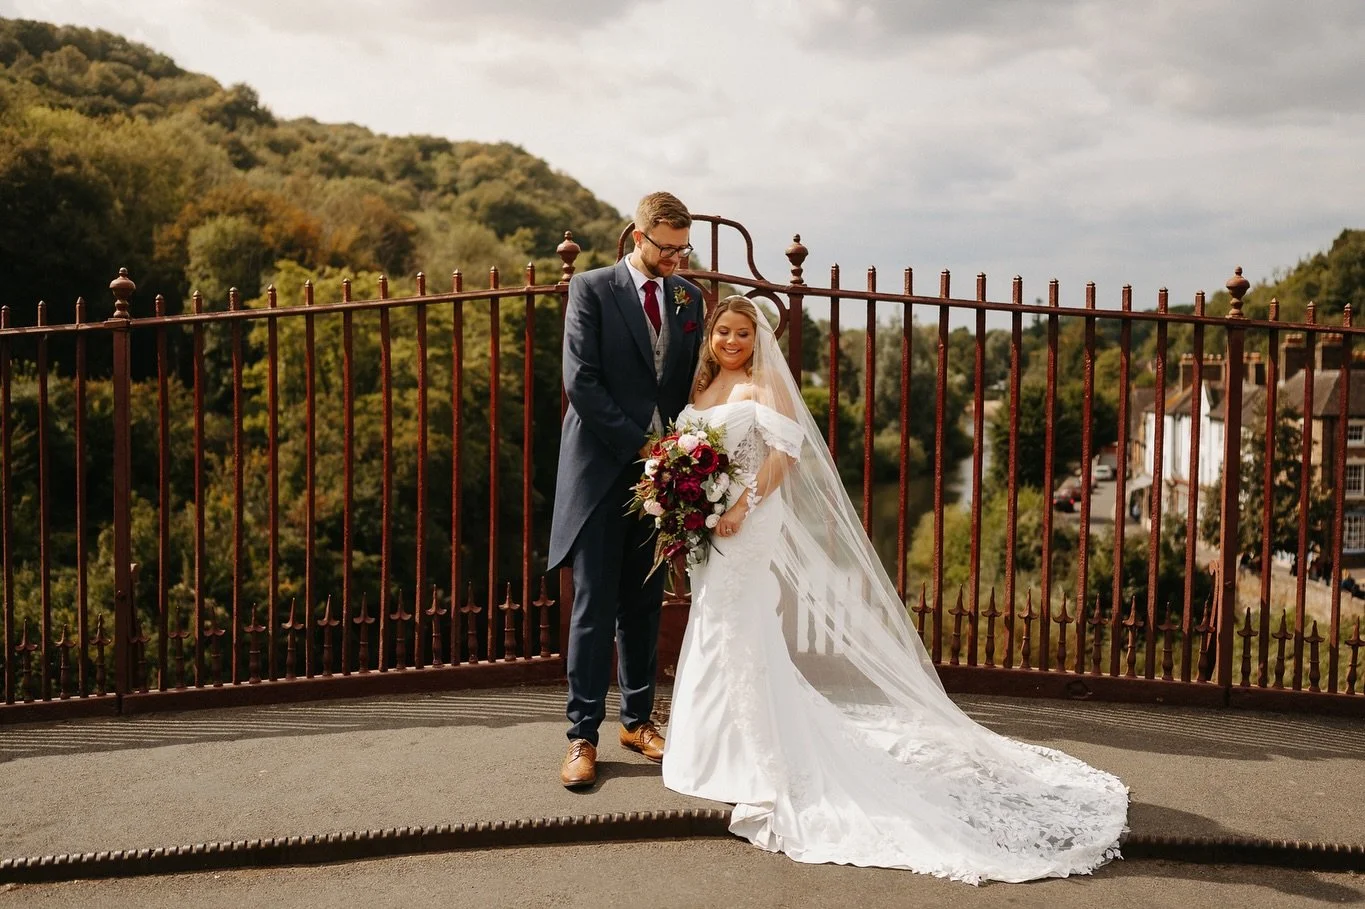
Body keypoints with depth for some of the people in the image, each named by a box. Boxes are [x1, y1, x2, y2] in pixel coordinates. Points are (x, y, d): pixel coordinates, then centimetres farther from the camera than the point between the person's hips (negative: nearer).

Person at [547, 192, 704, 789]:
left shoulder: (689, 296, 10)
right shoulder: (592, 289, -3)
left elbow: (694, 382, 12)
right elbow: (580, 380, -11)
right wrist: (638, 445, -14)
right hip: (601, 468, -4)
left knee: (645, 605, 11)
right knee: (594, 606, -2)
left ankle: (637, 719, 23)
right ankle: (583, 735, 5)